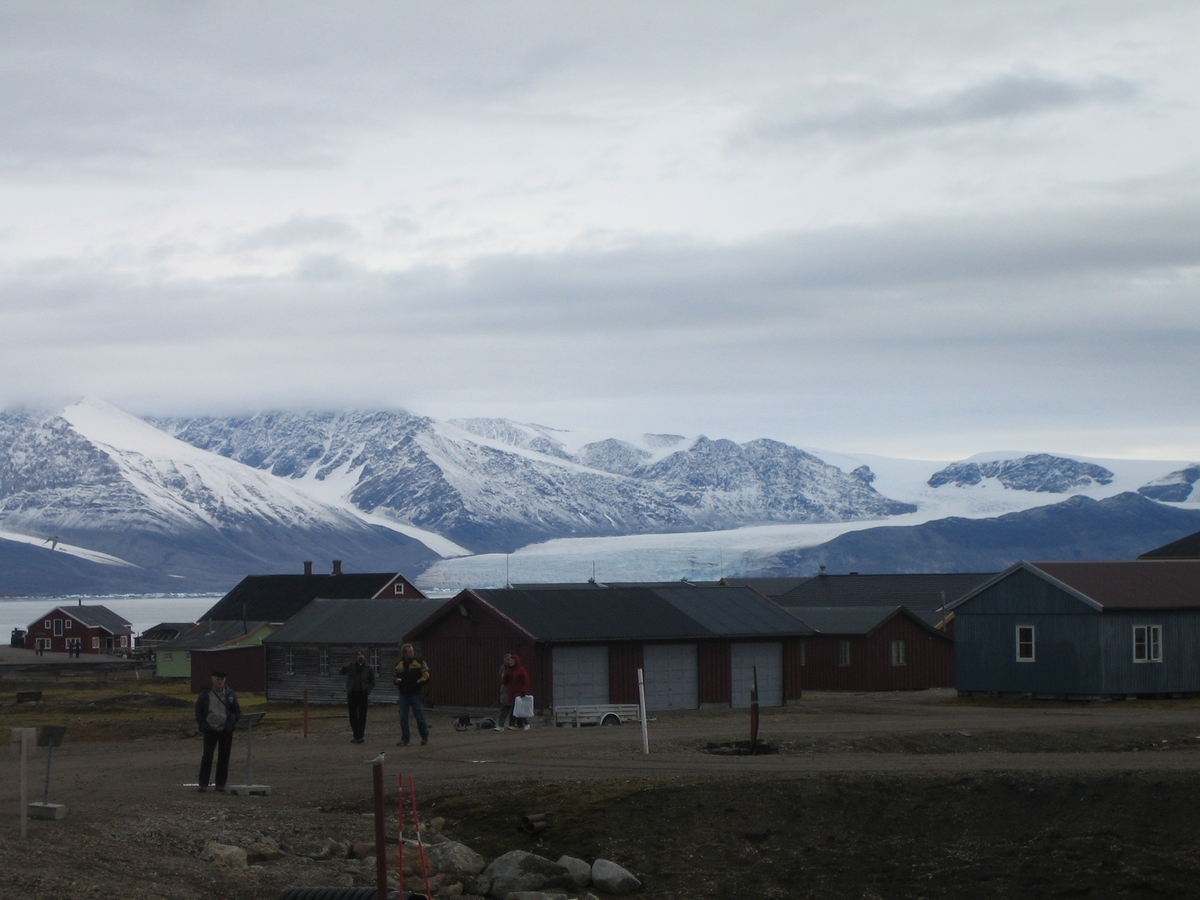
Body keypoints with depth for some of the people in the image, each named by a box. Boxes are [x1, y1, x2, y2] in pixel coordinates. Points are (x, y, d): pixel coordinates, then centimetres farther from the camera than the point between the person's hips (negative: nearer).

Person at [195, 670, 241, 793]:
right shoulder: (205, 694, -1)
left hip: (226, 730, 2)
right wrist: (201, 725, -3)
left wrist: (233, 723, -4)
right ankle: (203, 784, -2)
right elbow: (199, 710, 6)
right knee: (207, 756, -7)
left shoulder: (230, 694, 2)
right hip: (210, 730, -2)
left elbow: (237, 711, 9)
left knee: (224, 757, 4)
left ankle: (221, 785, 11)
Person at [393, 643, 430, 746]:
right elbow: (394, 676, 19)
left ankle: (425, 737, 20)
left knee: (419, 716, 2)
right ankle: (404, 739, 6)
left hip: (415, 694, -3)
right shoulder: (399, 665, 8)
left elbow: (426, 675, -3)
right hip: (403, 694, 3)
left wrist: (417, 684, -13)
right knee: (403, 717, 1)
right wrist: (396, 680, -4)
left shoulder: (419, 663, -2)